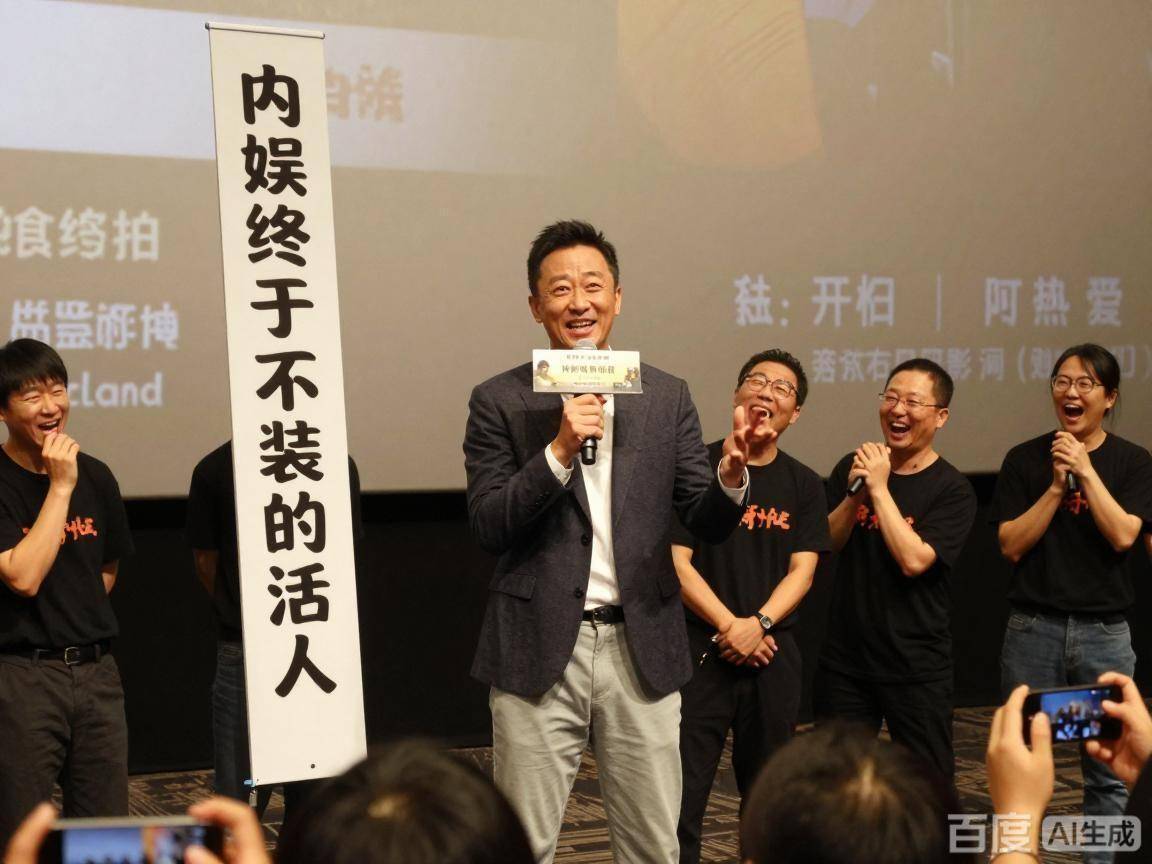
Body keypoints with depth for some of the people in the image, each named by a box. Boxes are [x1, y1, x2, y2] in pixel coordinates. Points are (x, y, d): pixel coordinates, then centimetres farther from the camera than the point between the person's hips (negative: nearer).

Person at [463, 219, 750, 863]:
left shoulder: (668, 397, 6)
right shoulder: (500, 402, 0)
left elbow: (709, 524, 5)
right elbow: (488, 529, -7)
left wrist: (732, 477, -18)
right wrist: (559, 451, -19)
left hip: (641, 649, 2)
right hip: (539, 651, -2)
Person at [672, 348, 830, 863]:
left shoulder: (803, 486, 8)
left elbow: (802, 570, 1)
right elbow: (676, 561, -6)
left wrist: (759, 623, -15)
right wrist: (729, 625, -13)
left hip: (772, 652, 3)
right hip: (700, 651, -3)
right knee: (682, 792, -5)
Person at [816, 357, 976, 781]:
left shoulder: (953, 490, -8)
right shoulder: (851, 468, 6)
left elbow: (914, 559, -20)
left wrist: (880, 488, -19)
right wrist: (854, 495, -14)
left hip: (917, 669, -4)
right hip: (844, 659, 4)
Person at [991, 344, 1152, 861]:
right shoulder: (1025, 460, 4)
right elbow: (1011, 545, -3)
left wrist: (1086, 470, -12)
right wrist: (1057, 485, -10)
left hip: (1104, 632, 0)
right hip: (1034, 628, 0)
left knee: (1108, 769, 3)